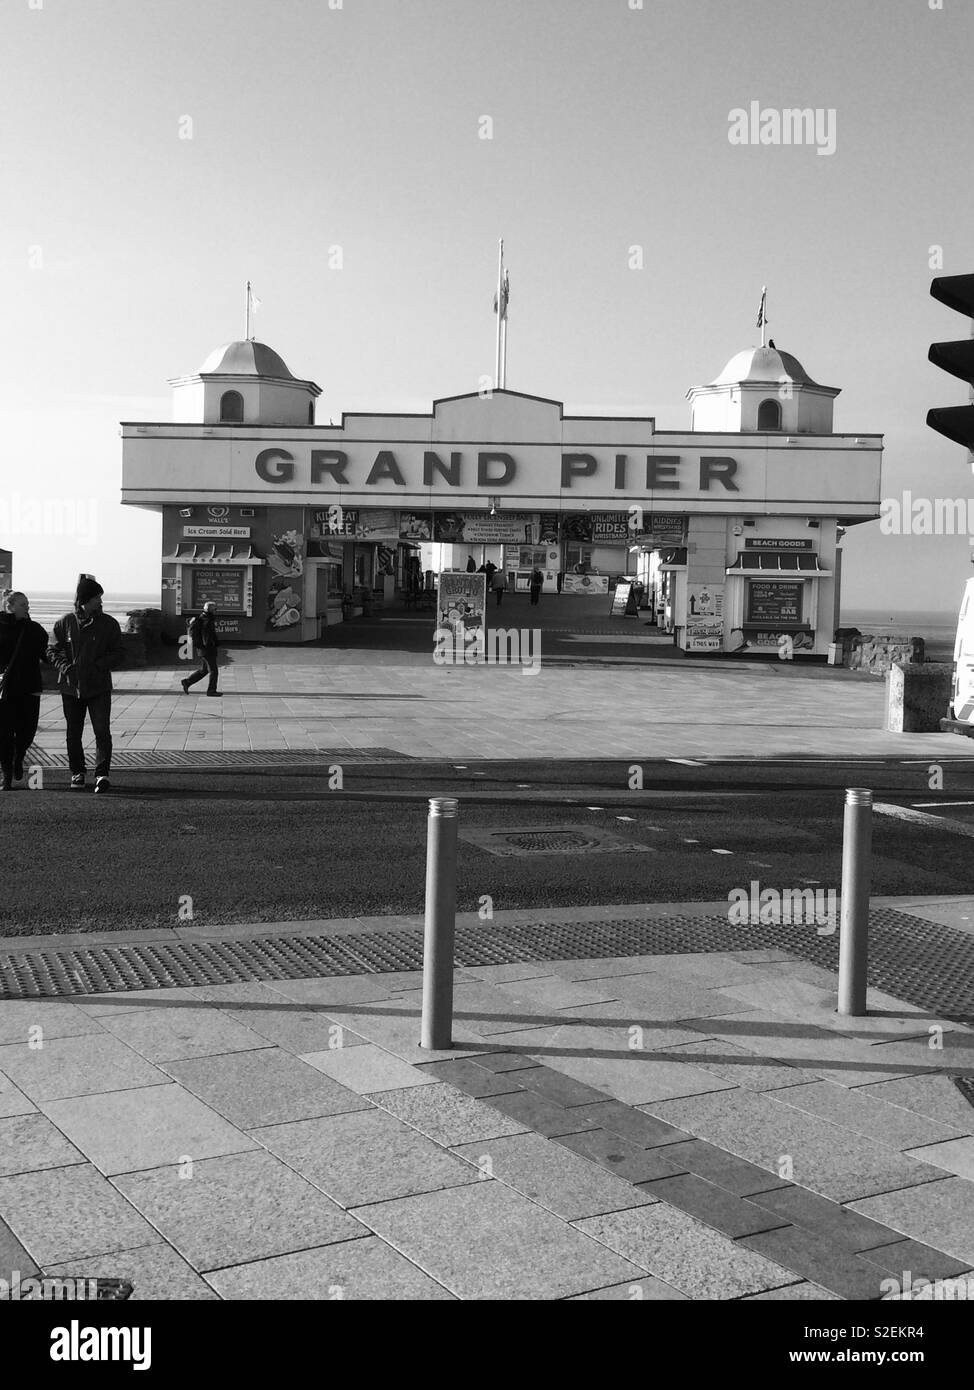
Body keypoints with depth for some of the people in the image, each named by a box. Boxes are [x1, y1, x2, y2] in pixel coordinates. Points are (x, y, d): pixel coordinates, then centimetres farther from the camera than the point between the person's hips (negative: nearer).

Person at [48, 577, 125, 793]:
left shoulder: (109, 624, -1)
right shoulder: (65, 623, 1)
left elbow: (119, 655, 1)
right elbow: (53, 650, 8)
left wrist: (98, 665, -14)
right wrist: (65, 666, -10)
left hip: (99, 687, -2)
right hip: (71, 687, 2)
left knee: (102, 730, -13)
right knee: (73, 733, 10)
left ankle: (102, 774, -10)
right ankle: (77, 773, 24)